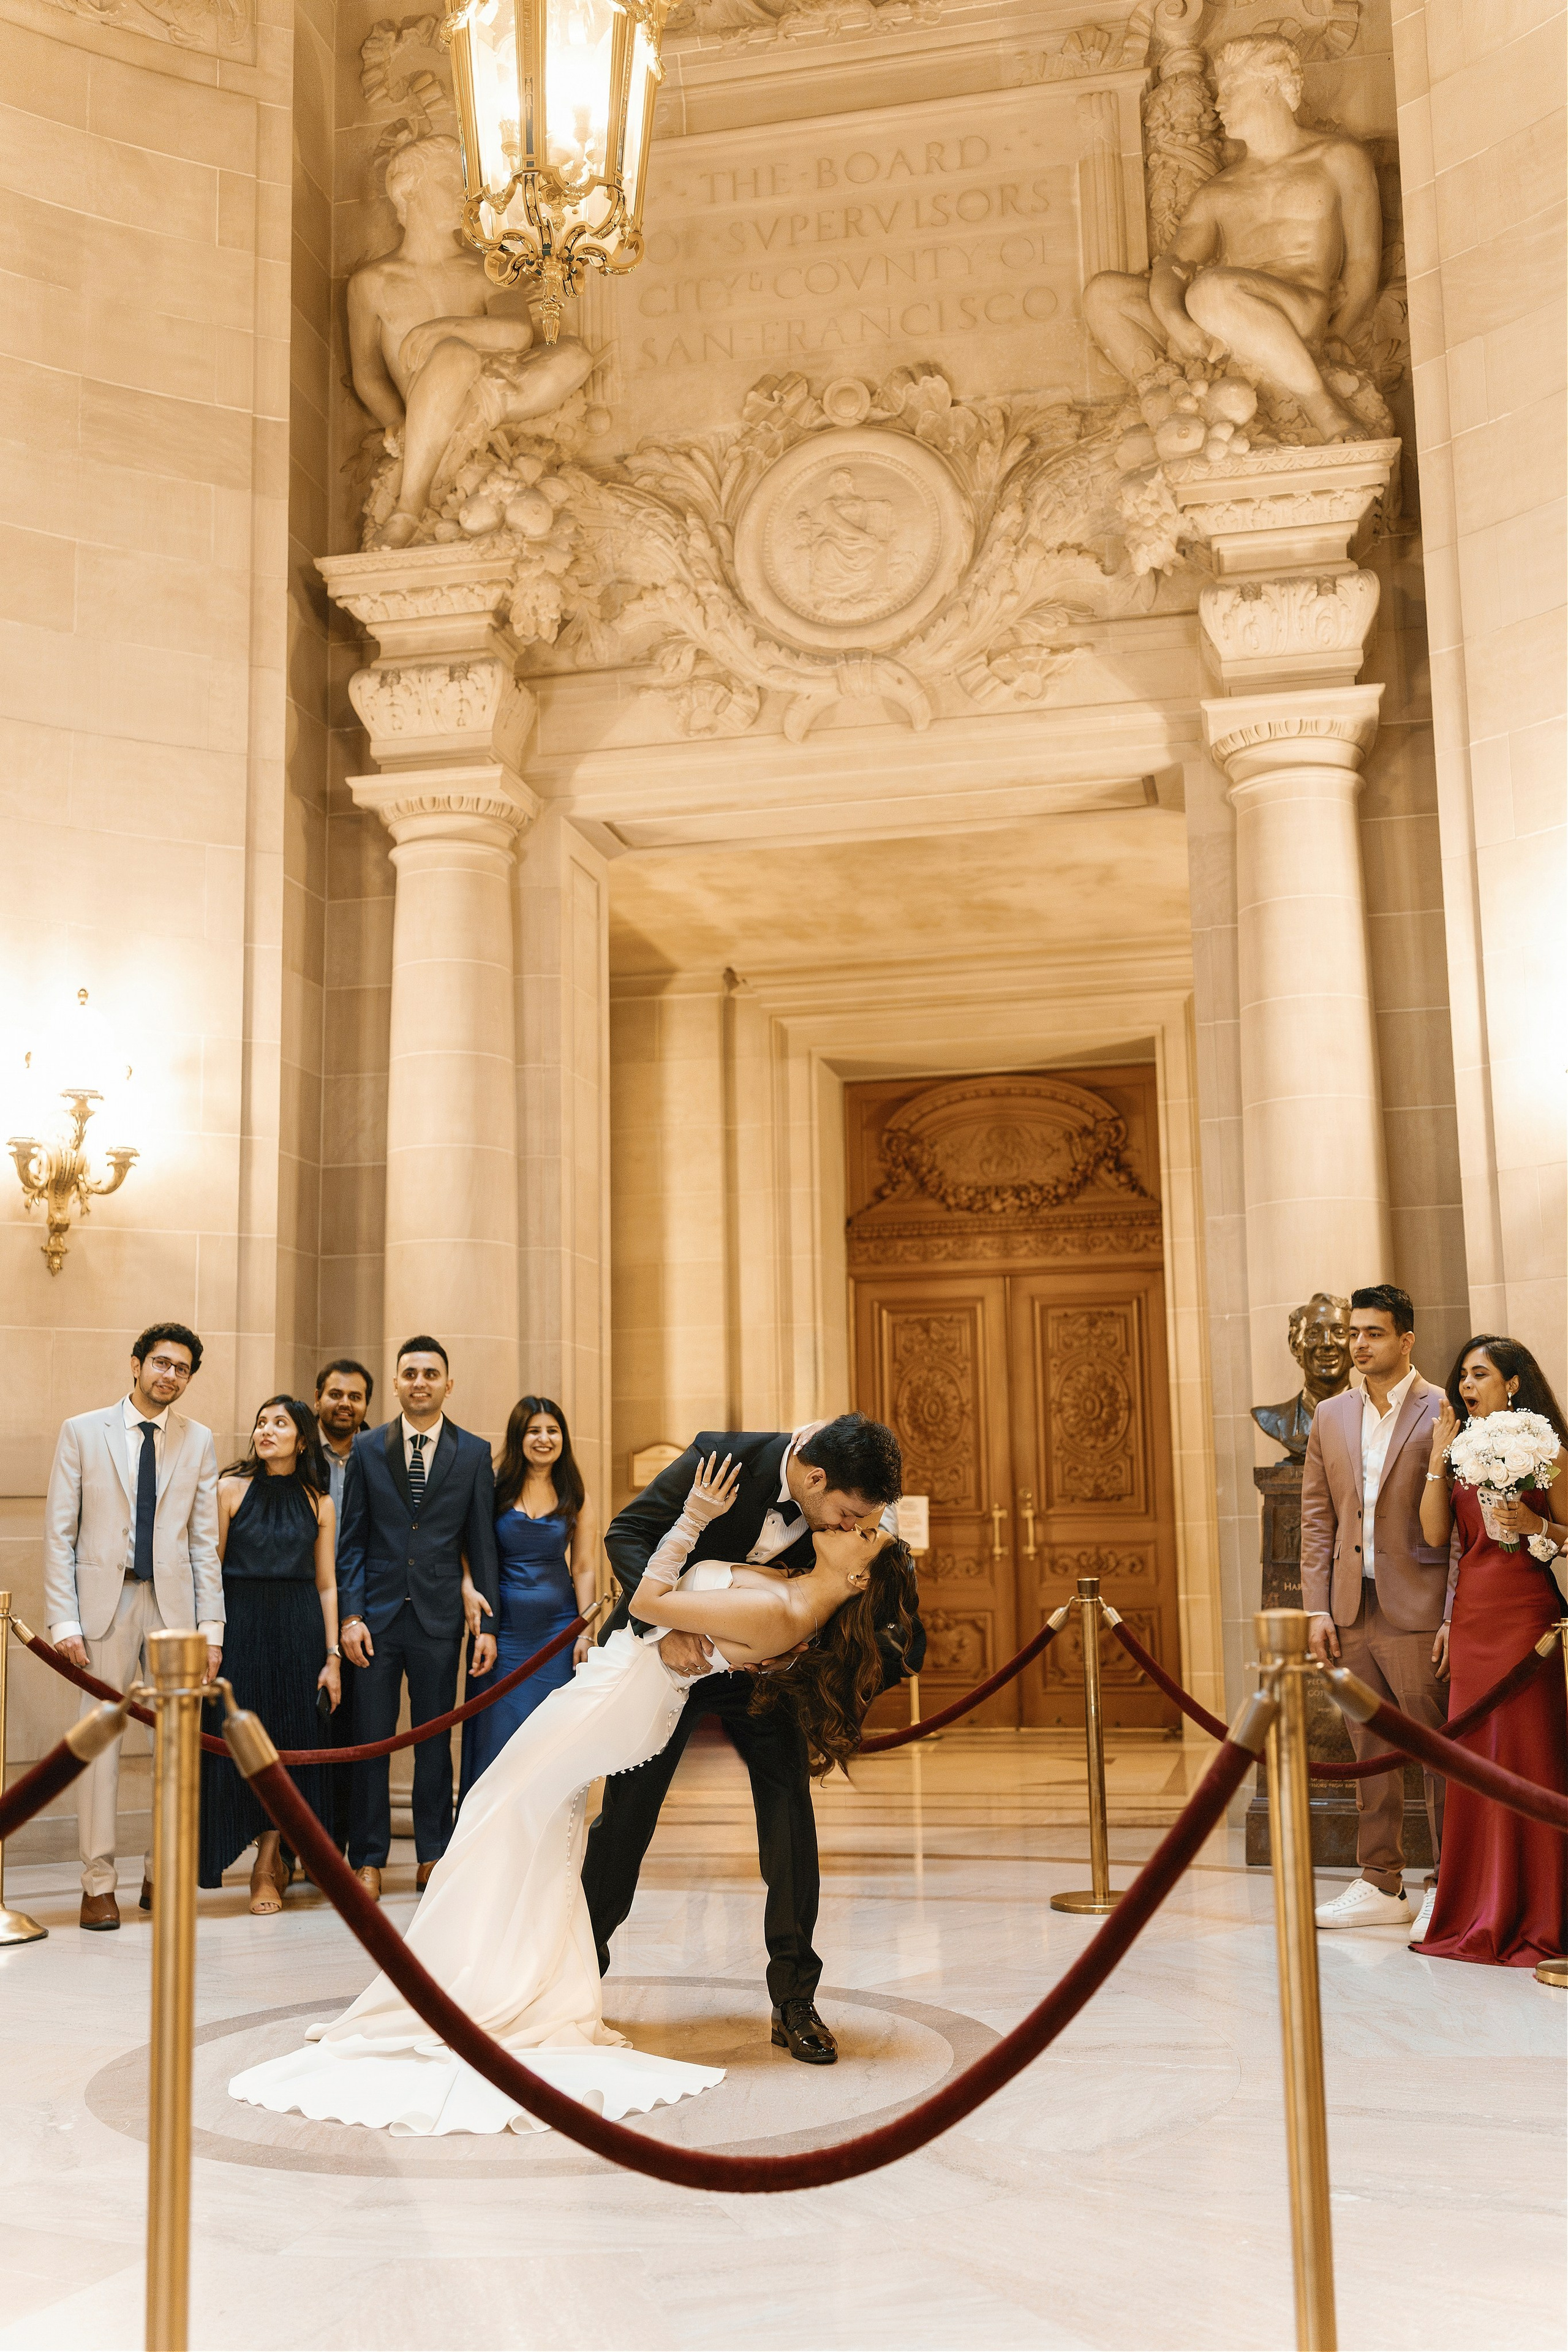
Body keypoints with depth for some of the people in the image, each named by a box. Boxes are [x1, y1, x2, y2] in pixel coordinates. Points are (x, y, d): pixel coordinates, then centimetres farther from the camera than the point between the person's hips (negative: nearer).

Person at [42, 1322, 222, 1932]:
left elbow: (205, 1540, 8)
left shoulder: (198, 1442, 9)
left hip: (174, 1602, 2)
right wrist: (64, 1621, -7)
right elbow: (59, 1533, 1)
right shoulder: (82, 1432, 4)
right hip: (104, 1601, -2)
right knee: (100, 1739, 0)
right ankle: (98, 1883, 8)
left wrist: (212, 1625, 2)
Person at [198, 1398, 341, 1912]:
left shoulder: (319, 1504, 6)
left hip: (298, 1632, 1)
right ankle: (271, 1860, 20)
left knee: (290, 1743, 2)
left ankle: (267, 1869, 15)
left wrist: (332, 1657, 0)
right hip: (239, 1625, -1)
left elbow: (326, 1585, 5)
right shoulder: (230, 1490, 1)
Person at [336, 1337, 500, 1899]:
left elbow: (482, 1545, 5)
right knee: (371, 1738, 1)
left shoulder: (474, 1454, 5)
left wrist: (487, 1624, 1)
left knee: (435, 1738, 7)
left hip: (439, 1618, 0)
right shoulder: (367, 1449, 5)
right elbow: (352, 1540, 4)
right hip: (377, 1615, 0)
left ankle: (433, 1855, 19)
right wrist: (351, 1615, -5)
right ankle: (368, 1859, 11)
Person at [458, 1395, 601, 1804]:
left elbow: (584, 1569, 4)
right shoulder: (495, 1489, 0)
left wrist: (584, 1633, -3)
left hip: (557, 1628, 1)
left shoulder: (575, 1498, 6)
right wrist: (469, 1587, -19)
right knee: (497, 1735, 1)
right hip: (503, 1628, -1)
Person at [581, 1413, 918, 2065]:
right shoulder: (723, 1457, -31)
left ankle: (794, 1999, 2)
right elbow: (627, 1533, -24)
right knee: (627, 1809, 6)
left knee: (790, 1810, -8)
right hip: (672, 1650, -2)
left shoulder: (840, 1506, -19)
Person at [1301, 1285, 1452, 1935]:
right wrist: (1317, 1608, 4)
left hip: (1418, 1609, -6)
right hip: (1353, 1610, 6)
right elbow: (1316, 1518, 11)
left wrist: (1455, 1617, -13)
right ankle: (1382, 1886, 22)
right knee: (1370, 1751, 12)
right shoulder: (1330, 1417, 11)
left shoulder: (1444, 1413, -6)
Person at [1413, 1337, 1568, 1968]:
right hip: (1471, 1616, 6)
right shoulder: (1464, 1452, 13)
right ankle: (1483, 1917, 17)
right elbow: (1435, 1533, 3)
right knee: (1476, 1760, 8)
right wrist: (1439, 1455, -1)